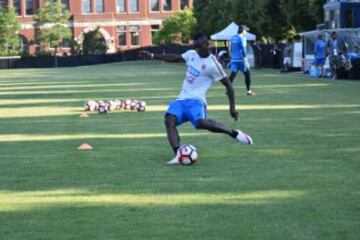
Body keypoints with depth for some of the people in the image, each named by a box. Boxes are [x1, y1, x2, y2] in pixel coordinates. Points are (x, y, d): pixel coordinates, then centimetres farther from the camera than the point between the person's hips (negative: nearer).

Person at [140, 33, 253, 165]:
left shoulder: (212, 64, -8)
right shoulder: (191, 54, 11)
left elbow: (228, 85, -4)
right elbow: (175, 58, 28)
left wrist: (232, 107, -7)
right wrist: (152, 56, 26)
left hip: (196, 100, -7)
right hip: (181, 99, 7)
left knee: (201, 122, -36)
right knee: (169, 120, -23)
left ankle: (234, 133, -16)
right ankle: (178, 155, -33)